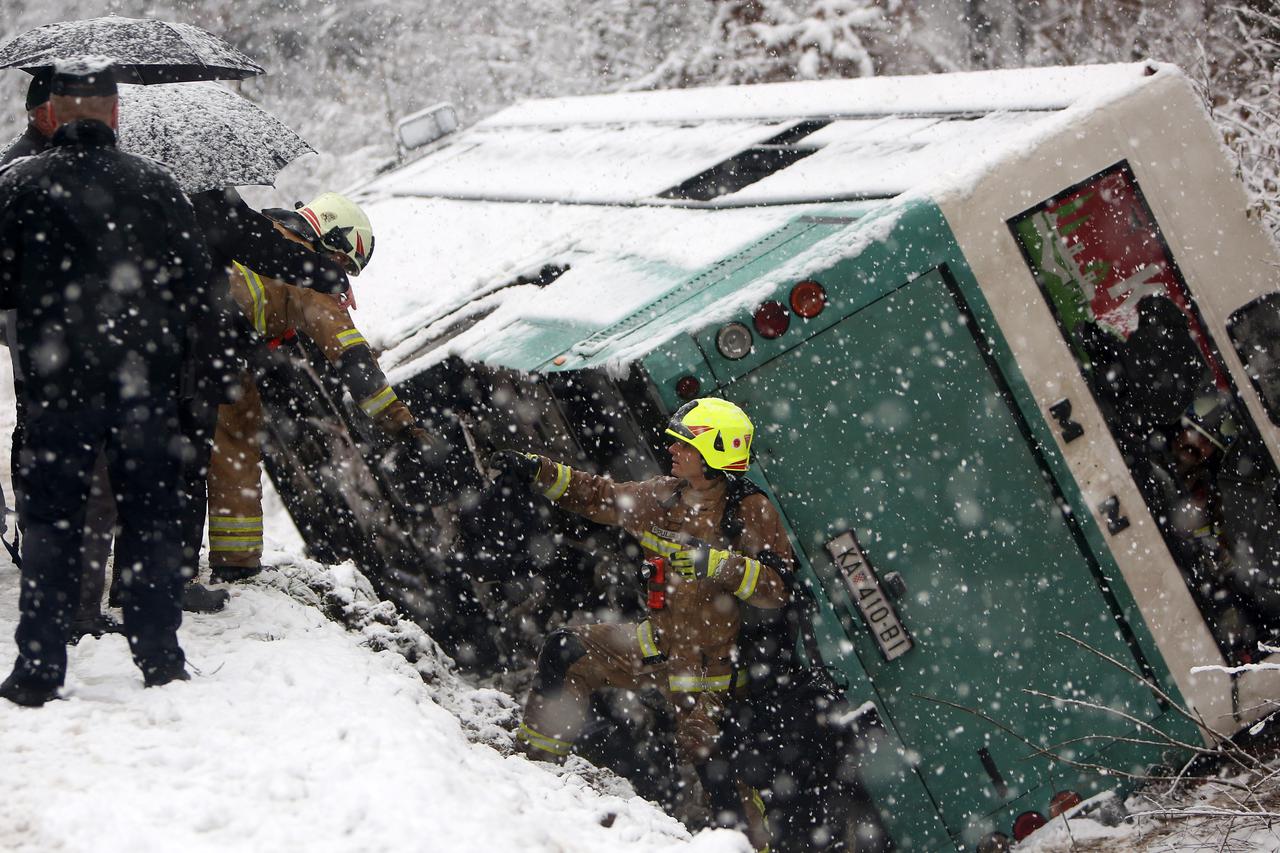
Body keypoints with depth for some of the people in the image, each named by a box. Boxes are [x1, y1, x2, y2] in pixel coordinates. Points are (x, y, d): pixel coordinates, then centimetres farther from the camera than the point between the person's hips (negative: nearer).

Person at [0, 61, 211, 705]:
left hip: (58, 382, -1)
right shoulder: (153, 183, 2)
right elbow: (195, 279, 3)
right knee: (151, 518, 10)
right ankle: (159, 658, 14)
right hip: (147, 380, 1)